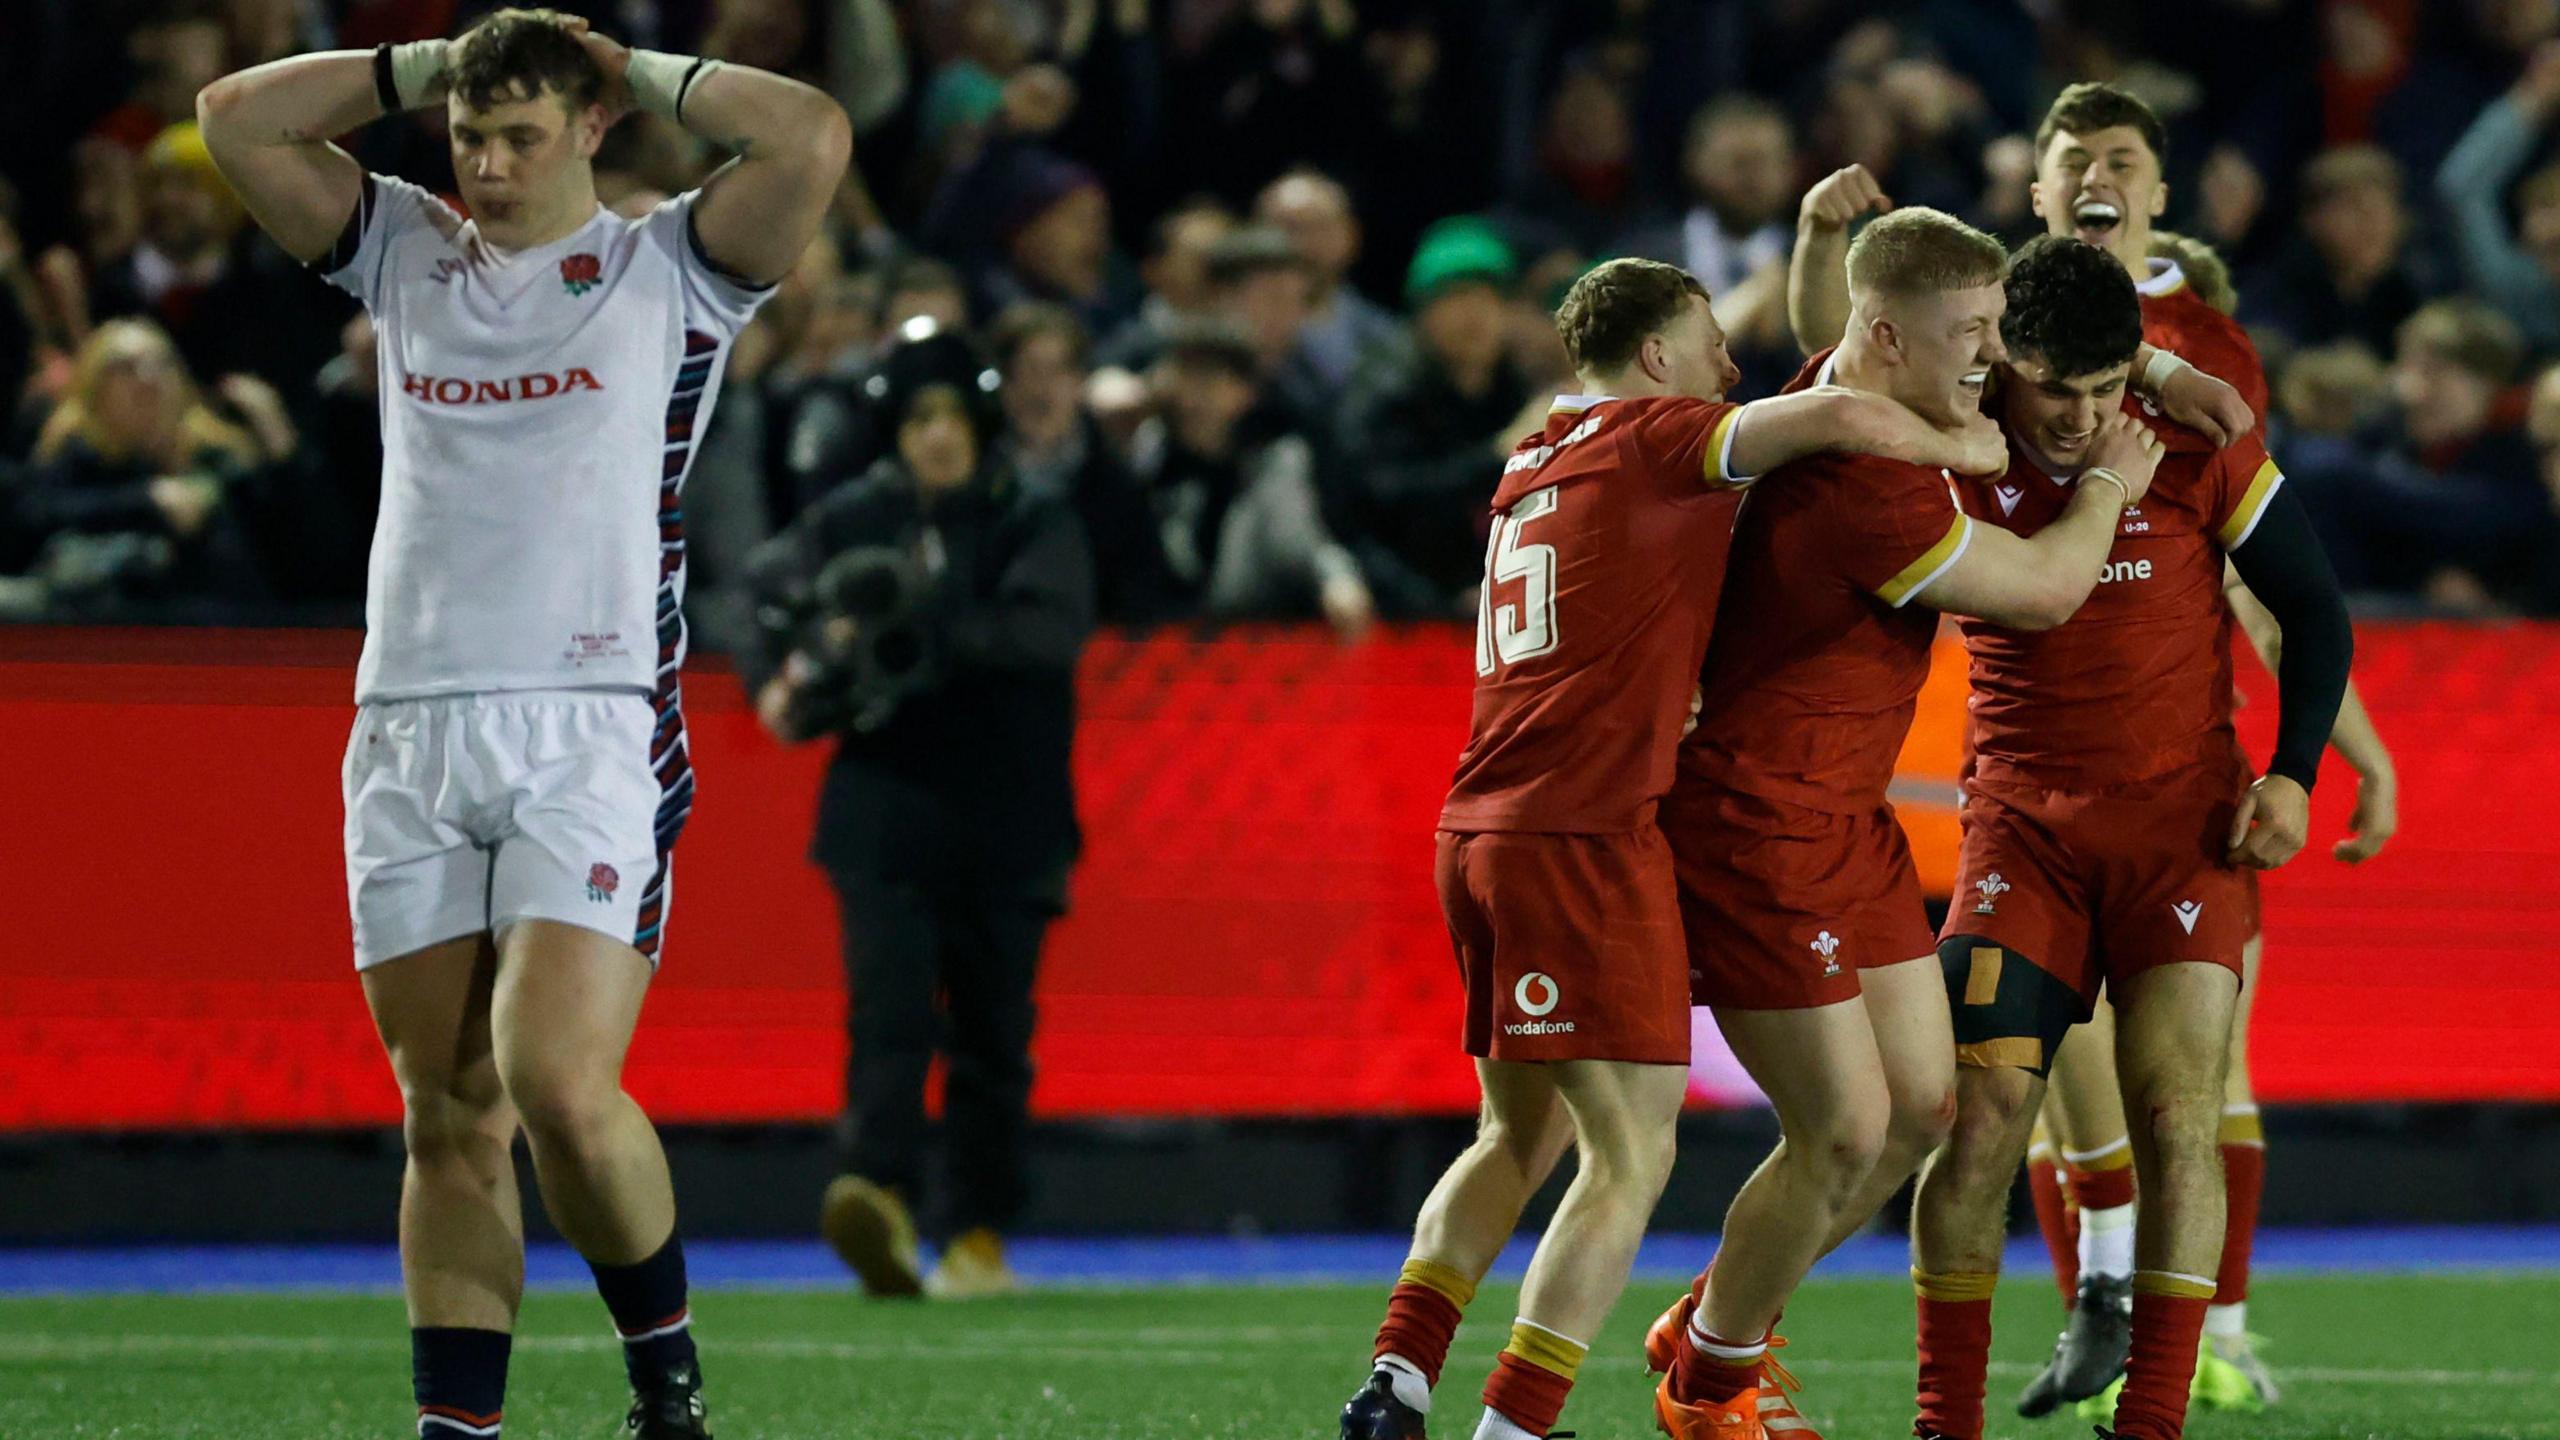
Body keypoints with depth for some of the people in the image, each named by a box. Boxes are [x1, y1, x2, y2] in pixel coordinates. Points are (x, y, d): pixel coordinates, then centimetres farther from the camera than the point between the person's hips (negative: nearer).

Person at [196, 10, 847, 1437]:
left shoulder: (671, 270, 6)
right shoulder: (406, 253, 18)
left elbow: (813, 137, -9)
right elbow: (237, 116, 17)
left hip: (593, 731, -4)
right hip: (409, 728, 4)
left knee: (559, 1087, -18)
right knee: (450, 1119, 3)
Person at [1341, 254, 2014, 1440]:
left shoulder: (1535, 464, 20)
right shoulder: (1652, 439, -4)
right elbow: (1835, 418, -18)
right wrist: (1958, 447, -2)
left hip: (1480, 830, 9)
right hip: (1585, 836, -9)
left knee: (1520, 1137, 20)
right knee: (1630, 1156, -5)